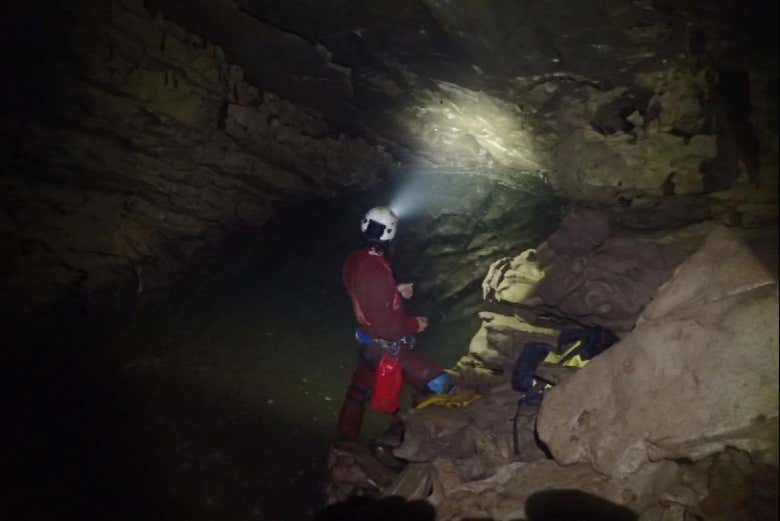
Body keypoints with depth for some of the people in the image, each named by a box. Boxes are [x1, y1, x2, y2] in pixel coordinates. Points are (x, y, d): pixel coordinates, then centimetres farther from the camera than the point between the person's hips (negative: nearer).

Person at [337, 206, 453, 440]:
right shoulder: (376, 271, -32)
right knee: (440, 384, -6)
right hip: (385, 346, -9)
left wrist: (396, 291, 7)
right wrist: (414, 324, -15)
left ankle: (346, 439, 47)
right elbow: (383, 322, -29)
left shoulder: (355, 260, -5)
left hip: (367, 339, 9)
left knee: (359, 390, 28)